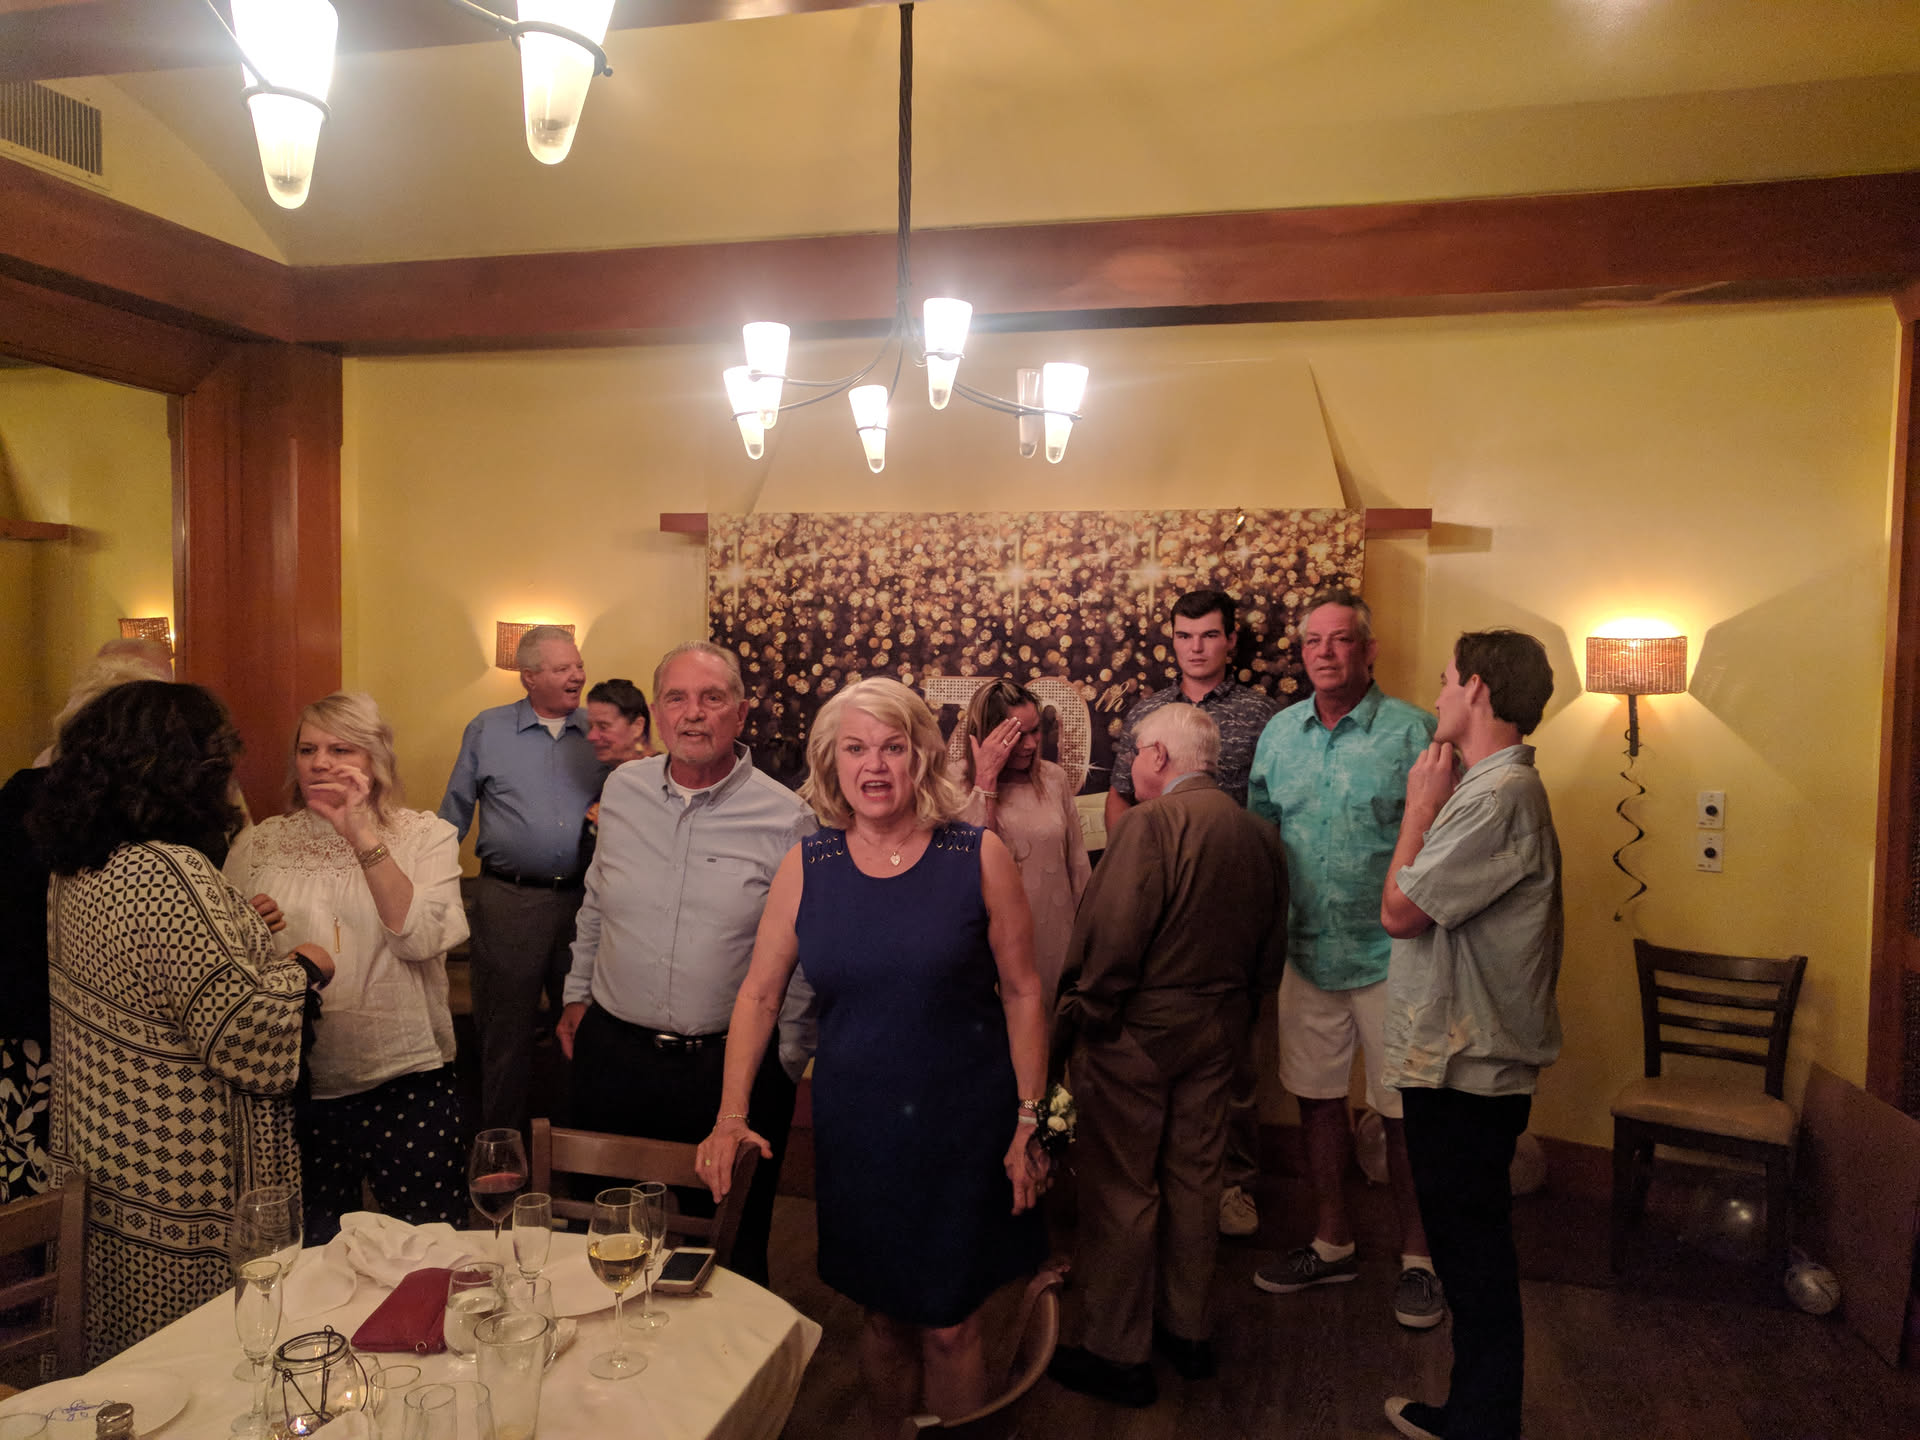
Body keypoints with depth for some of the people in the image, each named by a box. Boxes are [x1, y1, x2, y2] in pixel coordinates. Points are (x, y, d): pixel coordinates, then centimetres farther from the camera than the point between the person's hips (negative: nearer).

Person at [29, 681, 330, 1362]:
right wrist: (303, 968, -9)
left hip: (102, 1167, 10)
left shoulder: (76, 868, 6)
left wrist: (240, 932, 17)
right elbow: (243, 1029, -25)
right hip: (183, 1200, -9)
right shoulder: (168, 874, -25)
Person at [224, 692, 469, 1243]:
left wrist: (362, 836, -19)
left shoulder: (426, 836, 1)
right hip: (293, 1090, 2)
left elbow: (419, 939, -16)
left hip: (405, 1088, -2)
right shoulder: (259, 844, 7)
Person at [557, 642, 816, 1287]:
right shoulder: (622, 789, 2)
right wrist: (577, 994, 17)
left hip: (734, 1065, -3)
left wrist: (786, 1063, -3)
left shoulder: (786, 817, -10)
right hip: (613, 1052, 4)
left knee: (730, 1252, 12)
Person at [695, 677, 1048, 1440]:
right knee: (884, 1317, 16)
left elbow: (1021, 992, -5)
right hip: (855, 1130, 2)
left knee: (949, 1326, 8)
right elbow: (759, 993, 2)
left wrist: (1029, 1121, -6)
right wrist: (732, 1114, -6)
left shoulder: (979, 856, -9)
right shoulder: (806, 866, -2)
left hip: (962, 1126, -2)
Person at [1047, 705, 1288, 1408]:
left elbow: (1111, 941, -23)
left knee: (1119, 1189, 6)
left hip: (1138, 1031, -7)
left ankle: (1117, 1353, 18)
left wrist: (1077, 1024, -11)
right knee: (1194, 1179, 18)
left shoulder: (1151, 823, -18)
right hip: (1217, 1032, 7)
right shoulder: (1260, 834, 4)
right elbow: (1271, 952, 11)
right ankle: (1189, 1331, 33)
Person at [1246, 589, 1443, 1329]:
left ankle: (1418, 1257, 25)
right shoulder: (1279, 732, 6)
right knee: (1317, 1098, 15)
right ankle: (1332, 1242, 32)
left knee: (1404, 1113, 6)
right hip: (1306, 953, 5)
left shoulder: (1411, 730, -8)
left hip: (1389, 955, -4)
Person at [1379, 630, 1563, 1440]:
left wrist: (1420, 805, -13)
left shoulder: (1498, 797, -22)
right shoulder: (1493, 787, 12)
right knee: (1469, 1248, 20)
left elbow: (1400, 911, -19)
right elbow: (1425, 904, 12)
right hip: (1460, 1059, 11)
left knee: (1474, 1252, 4)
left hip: (1468, 1069, -11)